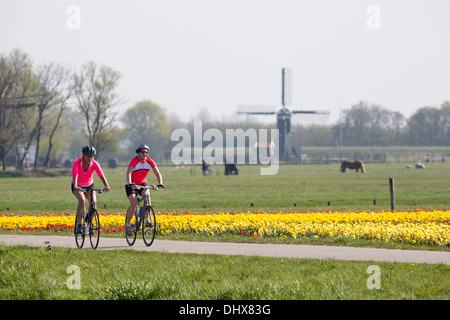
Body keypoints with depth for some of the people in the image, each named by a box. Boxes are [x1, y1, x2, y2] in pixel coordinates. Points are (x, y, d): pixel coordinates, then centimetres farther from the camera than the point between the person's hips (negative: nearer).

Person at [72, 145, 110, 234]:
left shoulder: (95, 164, -20)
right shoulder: (77, 162, -26)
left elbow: (101, 175, -33)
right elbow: (75, 175, -40)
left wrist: (106, 186, -51)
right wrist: (75, 186, -59)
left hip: (89, 185, 3)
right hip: (78, 186, -3)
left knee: (94, 202, -22)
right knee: (82, 200, -30)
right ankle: (78, 225, -24)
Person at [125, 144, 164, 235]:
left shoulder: (150, 162, -9)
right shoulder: (134, 161, -22)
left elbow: (157, 173, -10)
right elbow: (128, 173, -35)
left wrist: (160, 184, -28)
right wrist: (130, 184, -52)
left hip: (142, 184, 3)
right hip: (131, 185, -3)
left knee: (147, 194, -29)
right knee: (134, 204, -21)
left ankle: (147, 219, -20)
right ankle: (127, 224, -2)